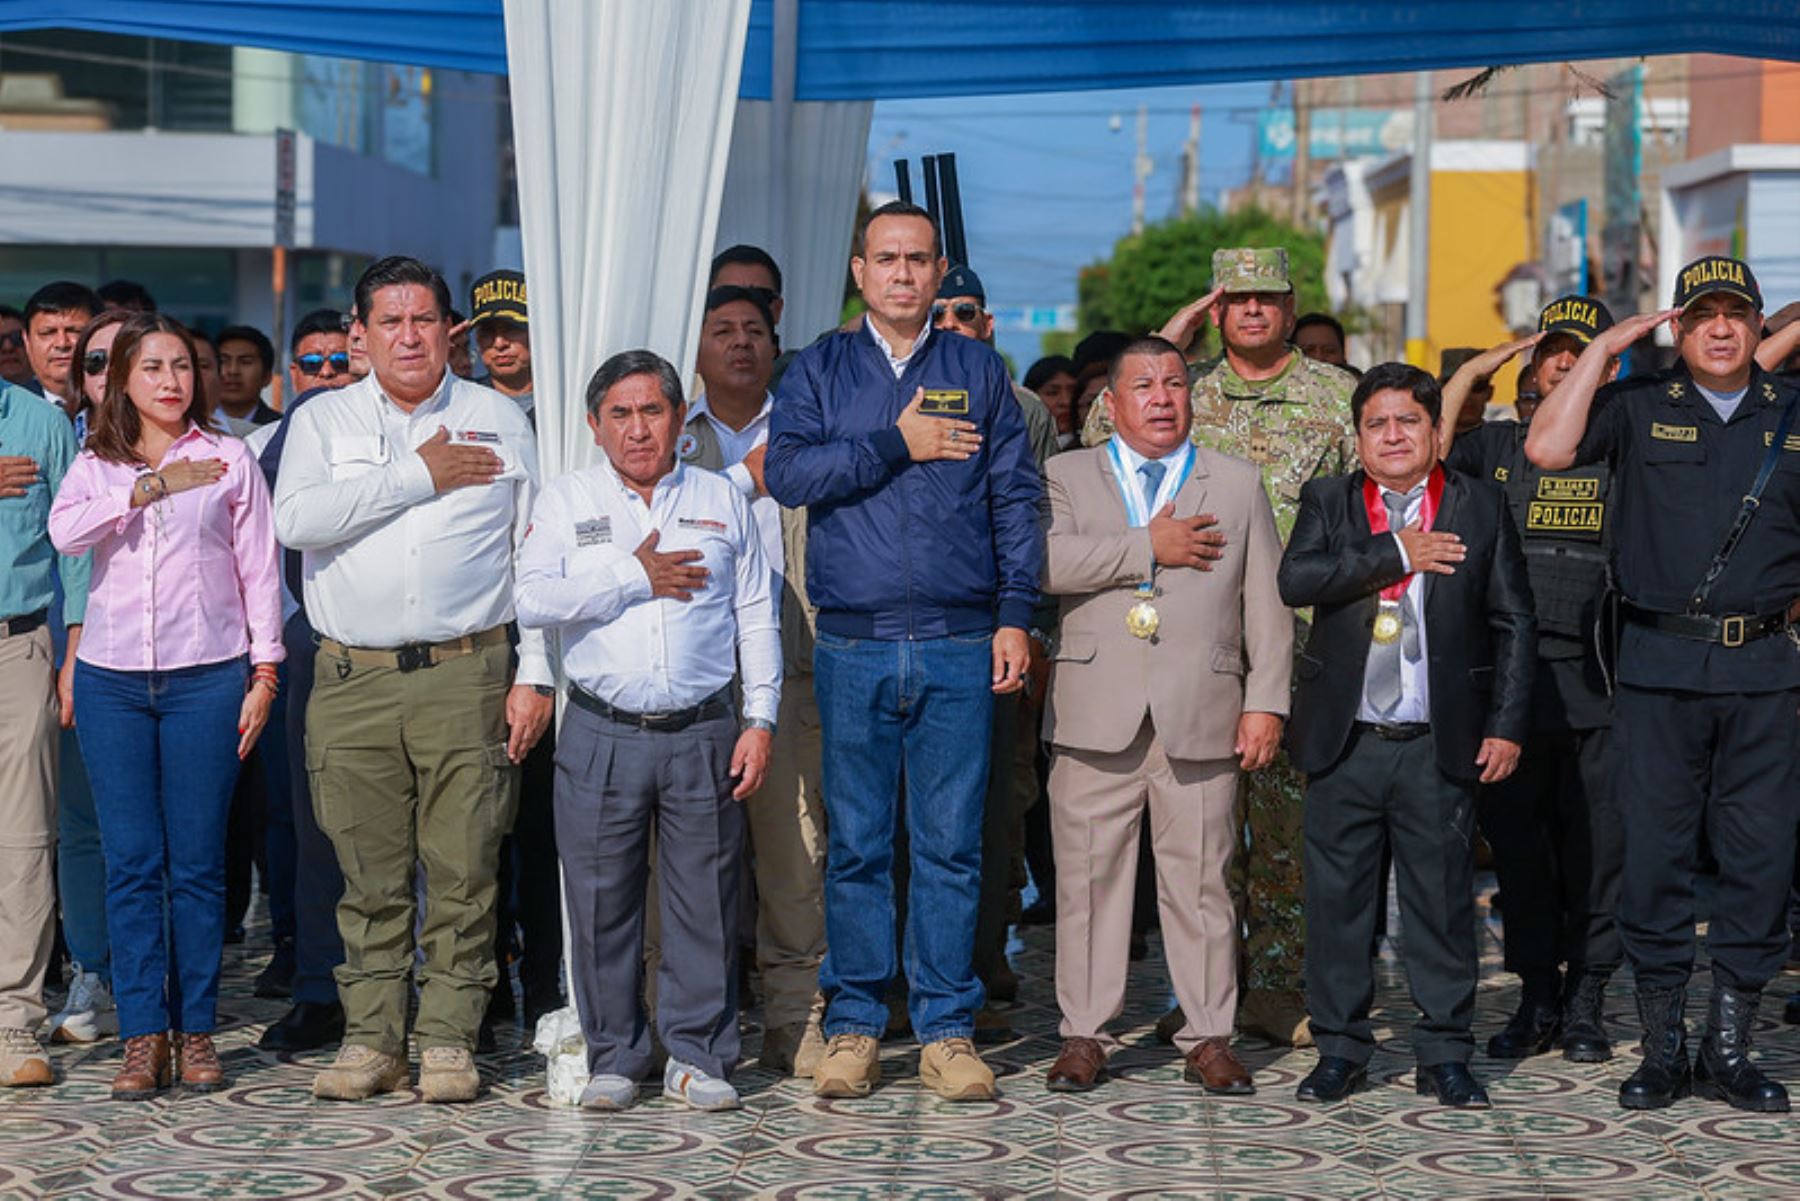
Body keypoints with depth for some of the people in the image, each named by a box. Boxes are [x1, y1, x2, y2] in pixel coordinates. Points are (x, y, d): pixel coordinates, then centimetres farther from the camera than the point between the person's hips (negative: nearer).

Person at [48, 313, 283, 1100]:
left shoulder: (229, 461, 7)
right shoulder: (96, 466, 11)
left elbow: (258, 569, 6)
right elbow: (65, 531, -9)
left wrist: (264, 672, 0)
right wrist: (152, 486, -13)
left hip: (205, 677, -1)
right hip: (111, 679, 2)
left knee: (197, 863, 1)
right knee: (130, 862, 0)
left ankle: (196, 1032, 10)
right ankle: (142, 1035, 5)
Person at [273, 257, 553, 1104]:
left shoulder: (499, 420, 10)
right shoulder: (321, 421, 11)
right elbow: (297, 519, -8)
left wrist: (535, 675, 0)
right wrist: (416, 476, -8)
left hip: (467, 677, -1)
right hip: (352, 680, 1)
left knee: (463, 869, -2)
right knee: (370, 873, 3)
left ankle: (449, 1040, 7)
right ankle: (370, 1039, 13)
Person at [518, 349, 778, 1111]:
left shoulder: (723, 501, 12)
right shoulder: (567, 502, 8)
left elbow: (755, 617, 11)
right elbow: (534, 600, -6)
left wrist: (761, 719, 3)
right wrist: (635, 578, -7)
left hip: (703, 734, 1)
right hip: (602, 735, 0)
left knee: (705, 899, 2)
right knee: (602, 901, 2)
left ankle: (697, 1055, 13)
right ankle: (614, 1056, 15)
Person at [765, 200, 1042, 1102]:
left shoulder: (978, 373, 11)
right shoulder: (820, 369, 10)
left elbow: (1016, 499, 9)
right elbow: (787, 473, -6)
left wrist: (1015, 615, 1)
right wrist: (896, 444, -9)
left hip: (959, 647, 0)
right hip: (853, 647, 0)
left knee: (951, 842, 1)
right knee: (856, 844, 4)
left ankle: (946, 1028, 9)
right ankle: (852, 1026, 13)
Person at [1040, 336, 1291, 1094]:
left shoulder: (1238, 484, 15)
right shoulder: (1068, 477, 11)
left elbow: (1267, 603, 10)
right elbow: (1042, 561, -9)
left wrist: (1267, 702, 0)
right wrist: (1148, 548, -9)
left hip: (1201, 718, 0)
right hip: (1095, 717, 0)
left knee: (1200, 879, 2)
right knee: (1089, 875, 2)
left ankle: (1208, 1039, 10)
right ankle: (1085, 1035, 11)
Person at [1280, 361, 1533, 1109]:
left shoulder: (1480, 507, 7)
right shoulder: (1327, 502, 8)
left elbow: (1513, 621, 6)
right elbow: (1295, 579, -11)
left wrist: (1507, 725, -1)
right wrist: (1397, 553, -13)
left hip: (1440, 745, -1)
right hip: (1345, 740, 1)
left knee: (1443, 899, 3)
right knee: (1338, 899, 5)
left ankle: (1444, 1055, 14)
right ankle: (1340, 1048, 16)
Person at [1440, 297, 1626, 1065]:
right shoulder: (1497, 445, 12)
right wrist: (1473, 371, 2)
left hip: (1600, 682, -1)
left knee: (1595, 846, 2)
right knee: (1516, 841, 6)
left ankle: (1585, 1003, 14)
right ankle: (1537, 1000, 18)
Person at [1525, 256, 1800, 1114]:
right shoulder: (1640, 407, 6)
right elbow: (1547, 450, -9)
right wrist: (1602, 350, -4)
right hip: (1659, 665, -1)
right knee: (1655, 856, 0)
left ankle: (1729, 1048, 14)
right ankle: (1662, 1049, 11)